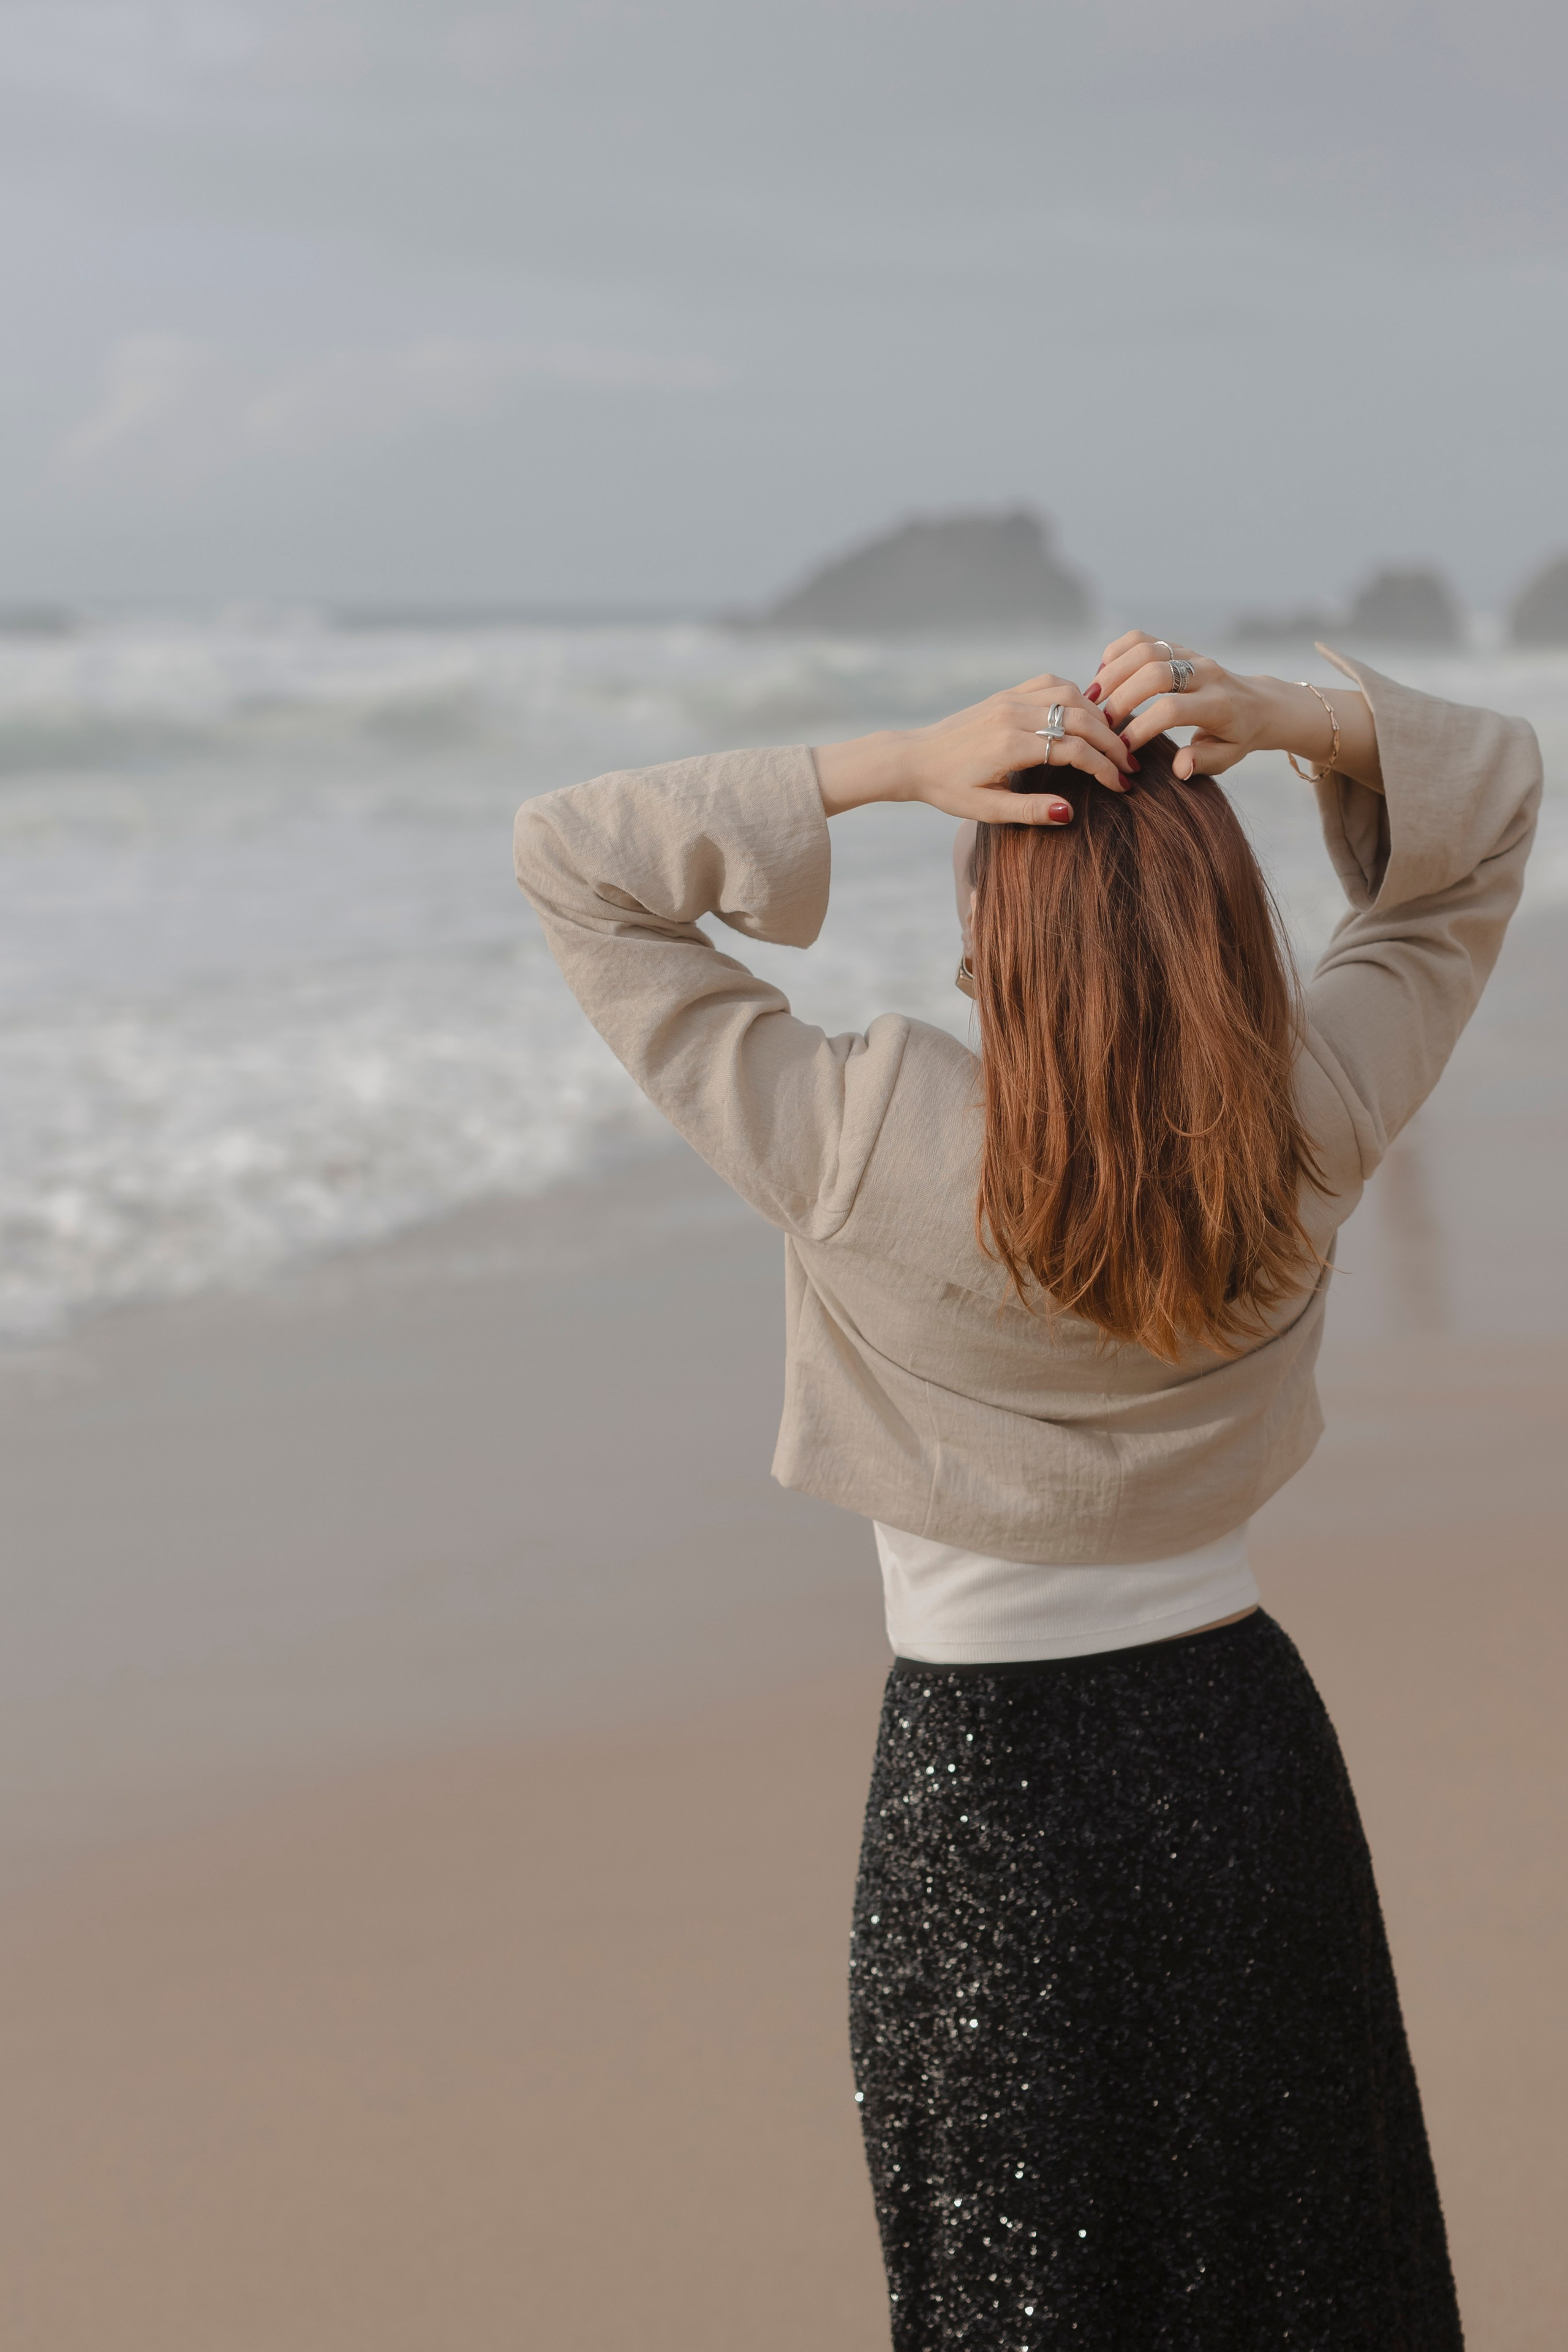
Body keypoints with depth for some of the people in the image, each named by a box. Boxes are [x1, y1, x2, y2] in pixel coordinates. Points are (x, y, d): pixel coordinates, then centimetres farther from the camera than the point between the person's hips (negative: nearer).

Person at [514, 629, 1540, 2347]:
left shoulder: (861, 1154, -23)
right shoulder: (1312, 1128, -14)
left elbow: (568, 861, -15)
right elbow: (1491, 803, 1)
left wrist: (896, 764, -24)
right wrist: (1278, 719, -18)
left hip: (988, 1787, -3)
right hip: (1247, 1741, 3)